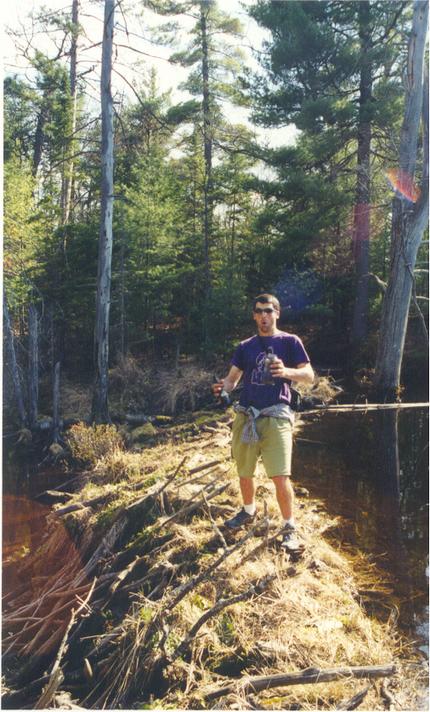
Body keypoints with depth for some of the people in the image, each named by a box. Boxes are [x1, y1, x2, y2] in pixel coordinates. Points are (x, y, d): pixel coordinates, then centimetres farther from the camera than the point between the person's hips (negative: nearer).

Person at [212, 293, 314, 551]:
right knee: (245, 473, 14)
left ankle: (290, 528, 5)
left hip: (276, 416, -4)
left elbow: (309, 376, -2)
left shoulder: (290, 341, 5)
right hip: (246, 416, 4)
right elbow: (232, 379, 14)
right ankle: (249, 511, 40)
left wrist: (286, 372, -22)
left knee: (280, 476, -12)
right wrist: (223, 387, -10)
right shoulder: (245, 346, 15)